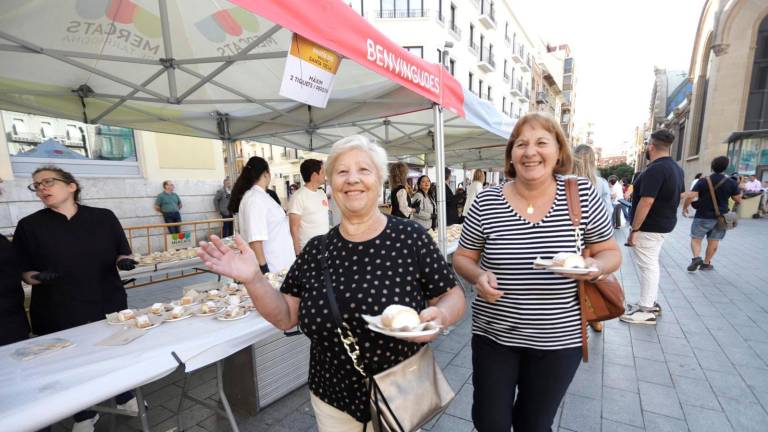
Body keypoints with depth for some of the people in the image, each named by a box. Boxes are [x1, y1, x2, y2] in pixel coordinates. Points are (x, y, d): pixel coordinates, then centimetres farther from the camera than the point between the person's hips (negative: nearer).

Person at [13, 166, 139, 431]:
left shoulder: (104, 217, -2)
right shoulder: (29, 226, -2)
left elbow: (123, 254, 4)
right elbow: (23, 272, 2)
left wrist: (123, 261, -17)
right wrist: (35, 277, -19)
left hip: (108, 304, 1)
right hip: (58, 313, 0)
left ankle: (125, 398, 41)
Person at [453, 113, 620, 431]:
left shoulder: (582, 194, -7)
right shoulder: (486, 202, -10)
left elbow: (611, 253, 2)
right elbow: (462, 258, -1)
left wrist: (593, 266, -19)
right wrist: (479, 276, -21)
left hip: (559, 338, 1)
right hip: (493, 334, 0)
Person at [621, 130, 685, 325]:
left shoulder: (654, 170, -23)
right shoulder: (676, 168, 10)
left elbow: (646, 201, -27)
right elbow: (681, 195, 20)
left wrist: (634, 230, -24)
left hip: (650, 227, -10)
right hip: (665, 223, 10)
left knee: (647, 266, -2)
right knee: (652, 263, 19)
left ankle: (646, 311, 8)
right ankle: (651, 302, 30)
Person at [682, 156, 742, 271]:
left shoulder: (703, 181, -10)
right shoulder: (731, 183, -2)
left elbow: (690, 196, -17)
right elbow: (738, 200, 6)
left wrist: (684, 208, -2)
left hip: (703, 217, -3)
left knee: (696, 239, 6)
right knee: (713, 241, 11)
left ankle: (696, 258, -15)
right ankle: (706, 263, 18)